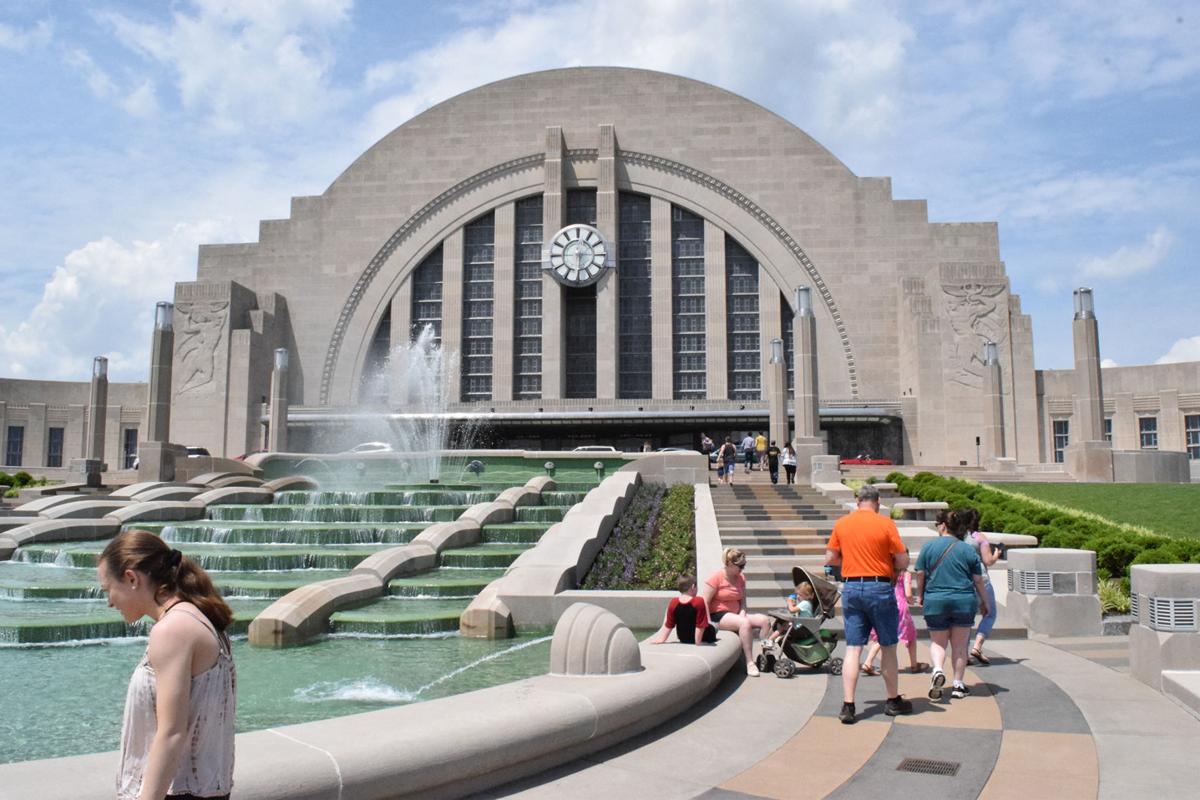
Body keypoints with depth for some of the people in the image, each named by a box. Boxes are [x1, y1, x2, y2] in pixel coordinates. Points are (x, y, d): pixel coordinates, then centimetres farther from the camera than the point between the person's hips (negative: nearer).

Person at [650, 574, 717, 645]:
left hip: (683, 639, 3)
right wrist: (698, 641, -18)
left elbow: (668, 625, -7)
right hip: (703, 638, -2)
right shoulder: (699, 602, -26)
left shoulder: (673, 603, -14)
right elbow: (700, 625, -25)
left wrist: (662, 638, 3)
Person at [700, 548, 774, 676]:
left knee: (765, 620, -9)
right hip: (718, 615, -8)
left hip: (735, 614, 8)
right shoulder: (716, 577, -12)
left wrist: (742, 612, -7)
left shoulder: (741, 578, 9)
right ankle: (749, 663, -32)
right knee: (745, 623, -34)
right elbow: (704, 602, -15)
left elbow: (743, 600, 14)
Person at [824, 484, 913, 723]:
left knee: (853, 649, 4)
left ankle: (848, 706, -2)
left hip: (850, 588, 3)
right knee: (888, 647, 13)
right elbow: (903, 562, -6)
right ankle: (893, 701, 25)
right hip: (880, 588, -3)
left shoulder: (841, 524, 3)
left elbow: (830, 559, 7)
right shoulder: (885, 523, -7)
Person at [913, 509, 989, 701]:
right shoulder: (969, 550, 0)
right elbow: (978, 581, 4)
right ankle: (958, 685, 14)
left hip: (935, 601, 0)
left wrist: (920, 595, 16)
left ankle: (938, 670, -15)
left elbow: (920, 574, 1)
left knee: (937, 642, 12)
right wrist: (985, 602, 17)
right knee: (960, 644, 12)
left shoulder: (928, 546, 0)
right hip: (964, 601, 0)